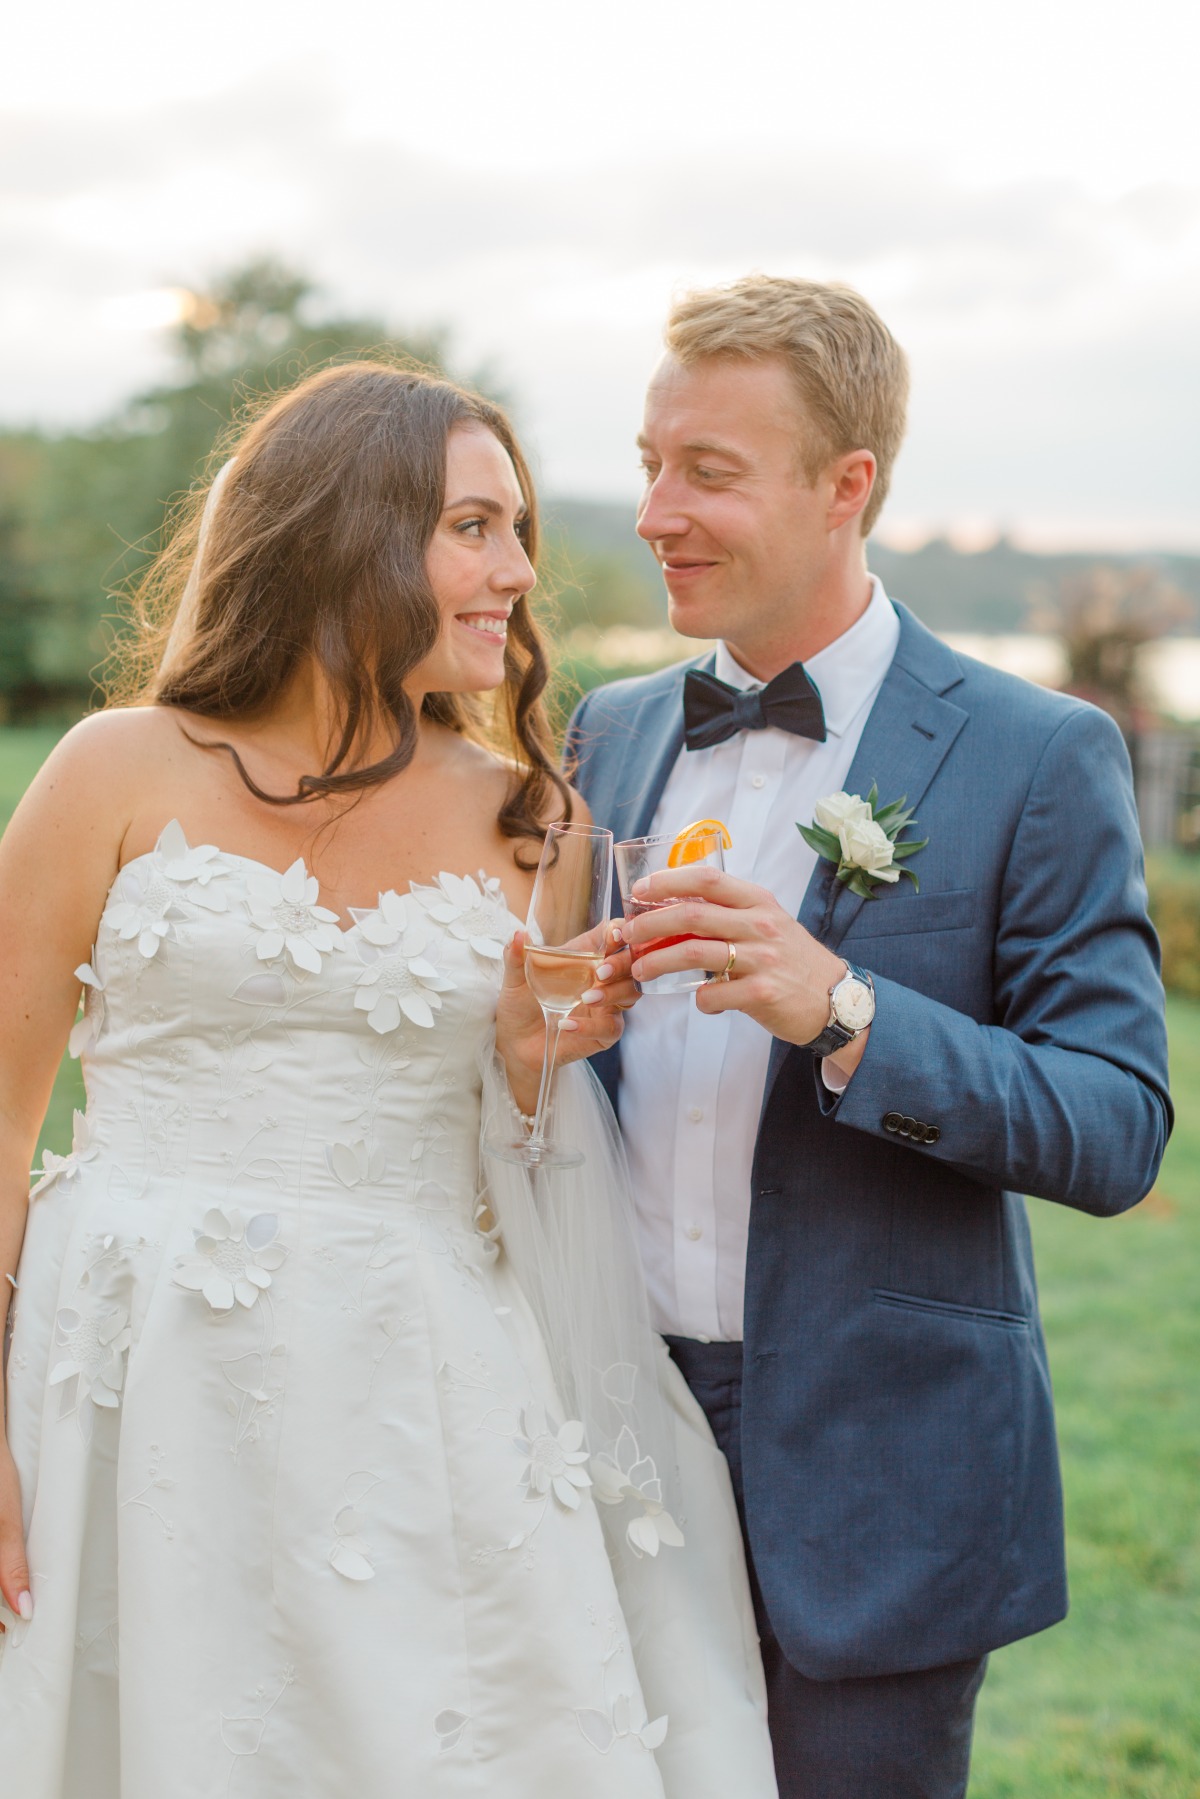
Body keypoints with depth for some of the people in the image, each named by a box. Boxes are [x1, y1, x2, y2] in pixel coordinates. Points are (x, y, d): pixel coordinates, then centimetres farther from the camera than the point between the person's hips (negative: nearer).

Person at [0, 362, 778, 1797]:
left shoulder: (526, 821, 5)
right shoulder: (126, 775, -2)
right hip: (164, 1391, -2)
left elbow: (517, 1179, 11)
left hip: (423, 1395, 2)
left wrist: (541, 1059, -10)